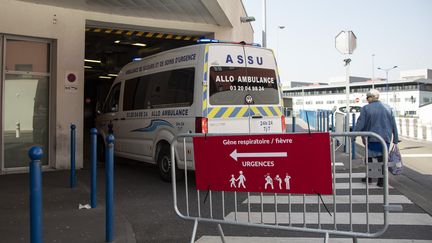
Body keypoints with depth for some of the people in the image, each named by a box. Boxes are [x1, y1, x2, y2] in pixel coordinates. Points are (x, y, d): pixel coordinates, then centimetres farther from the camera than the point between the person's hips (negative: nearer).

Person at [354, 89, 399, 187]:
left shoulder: (365, 109, -7)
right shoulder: (388, 108, 5)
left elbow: (360, 124, -10)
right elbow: (394, 125, 7)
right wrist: (395, 140, 12)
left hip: (371, 138, -3)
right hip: (385, 138, 3)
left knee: (369, 157, 13)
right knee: (382, 158, 7)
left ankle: (369, 177, 22)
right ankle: (381, 180, 7)